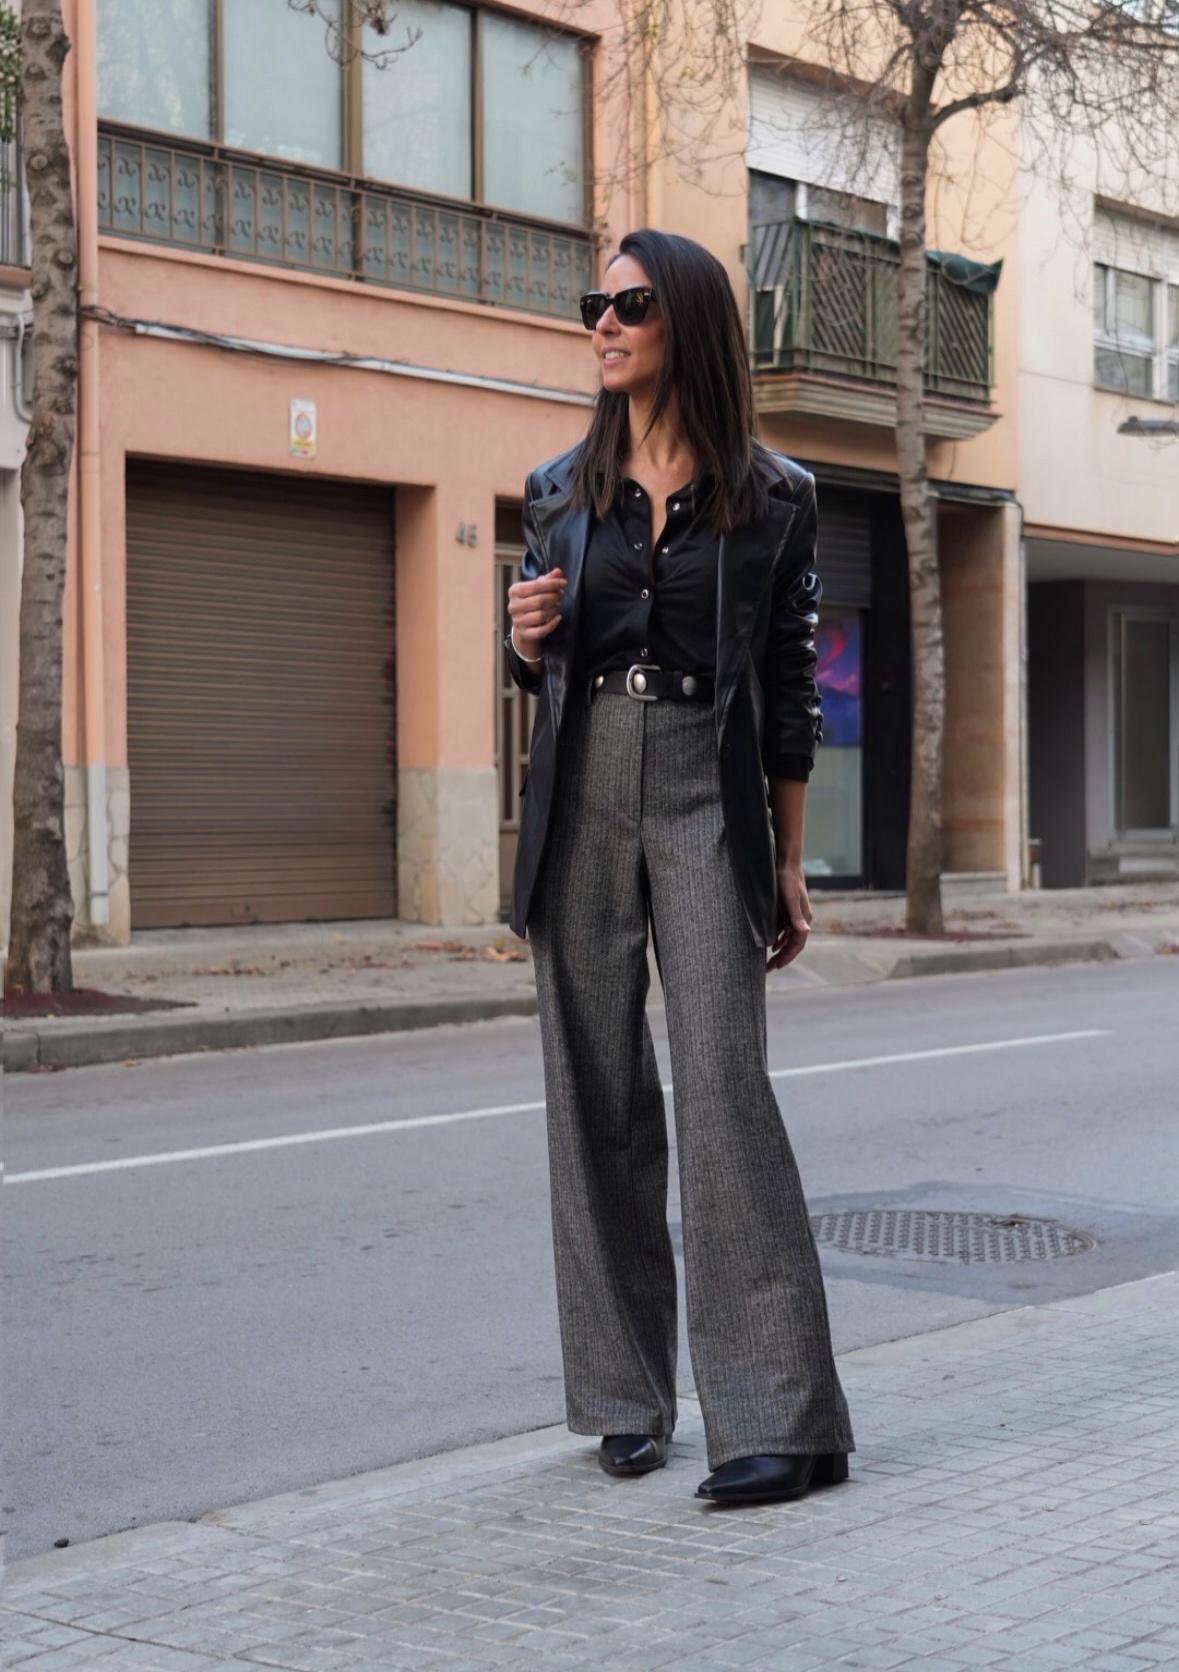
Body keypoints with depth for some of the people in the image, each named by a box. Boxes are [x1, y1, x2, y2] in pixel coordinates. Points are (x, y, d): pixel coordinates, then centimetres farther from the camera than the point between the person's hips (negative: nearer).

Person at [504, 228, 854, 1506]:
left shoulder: (771, 497, 2)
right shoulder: (560, 489, 10)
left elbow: (788, 686, 4)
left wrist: (789, 863, 2)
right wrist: (526, 632, -6)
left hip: (708, 797, -3)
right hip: (584, 789, 4)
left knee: (723, 1082, -13)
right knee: (596, 1091, 4)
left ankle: (779, 1418, -10)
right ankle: (626, 1397, 14)